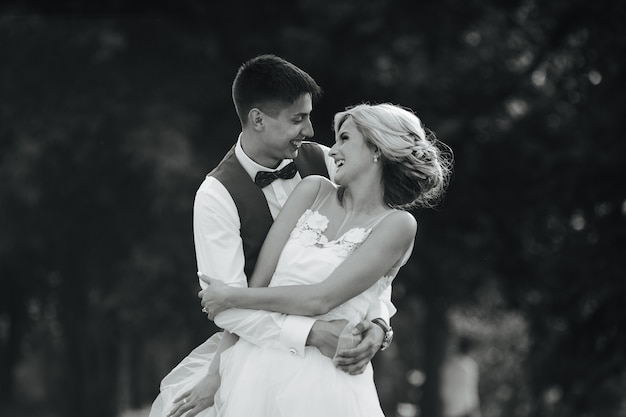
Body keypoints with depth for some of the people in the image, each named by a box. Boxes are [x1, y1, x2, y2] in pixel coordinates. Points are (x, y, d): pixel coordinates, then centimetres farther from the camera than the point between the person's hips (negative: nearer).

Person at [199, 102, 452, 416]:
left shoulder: (397, 224, -4)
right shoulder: (314, 191, 10)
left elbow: (320, 300, -12)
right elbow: (259, 281, 2)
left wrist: (230, 298, -5)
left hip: (323, 379, -3)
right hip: (259, 363, 4)